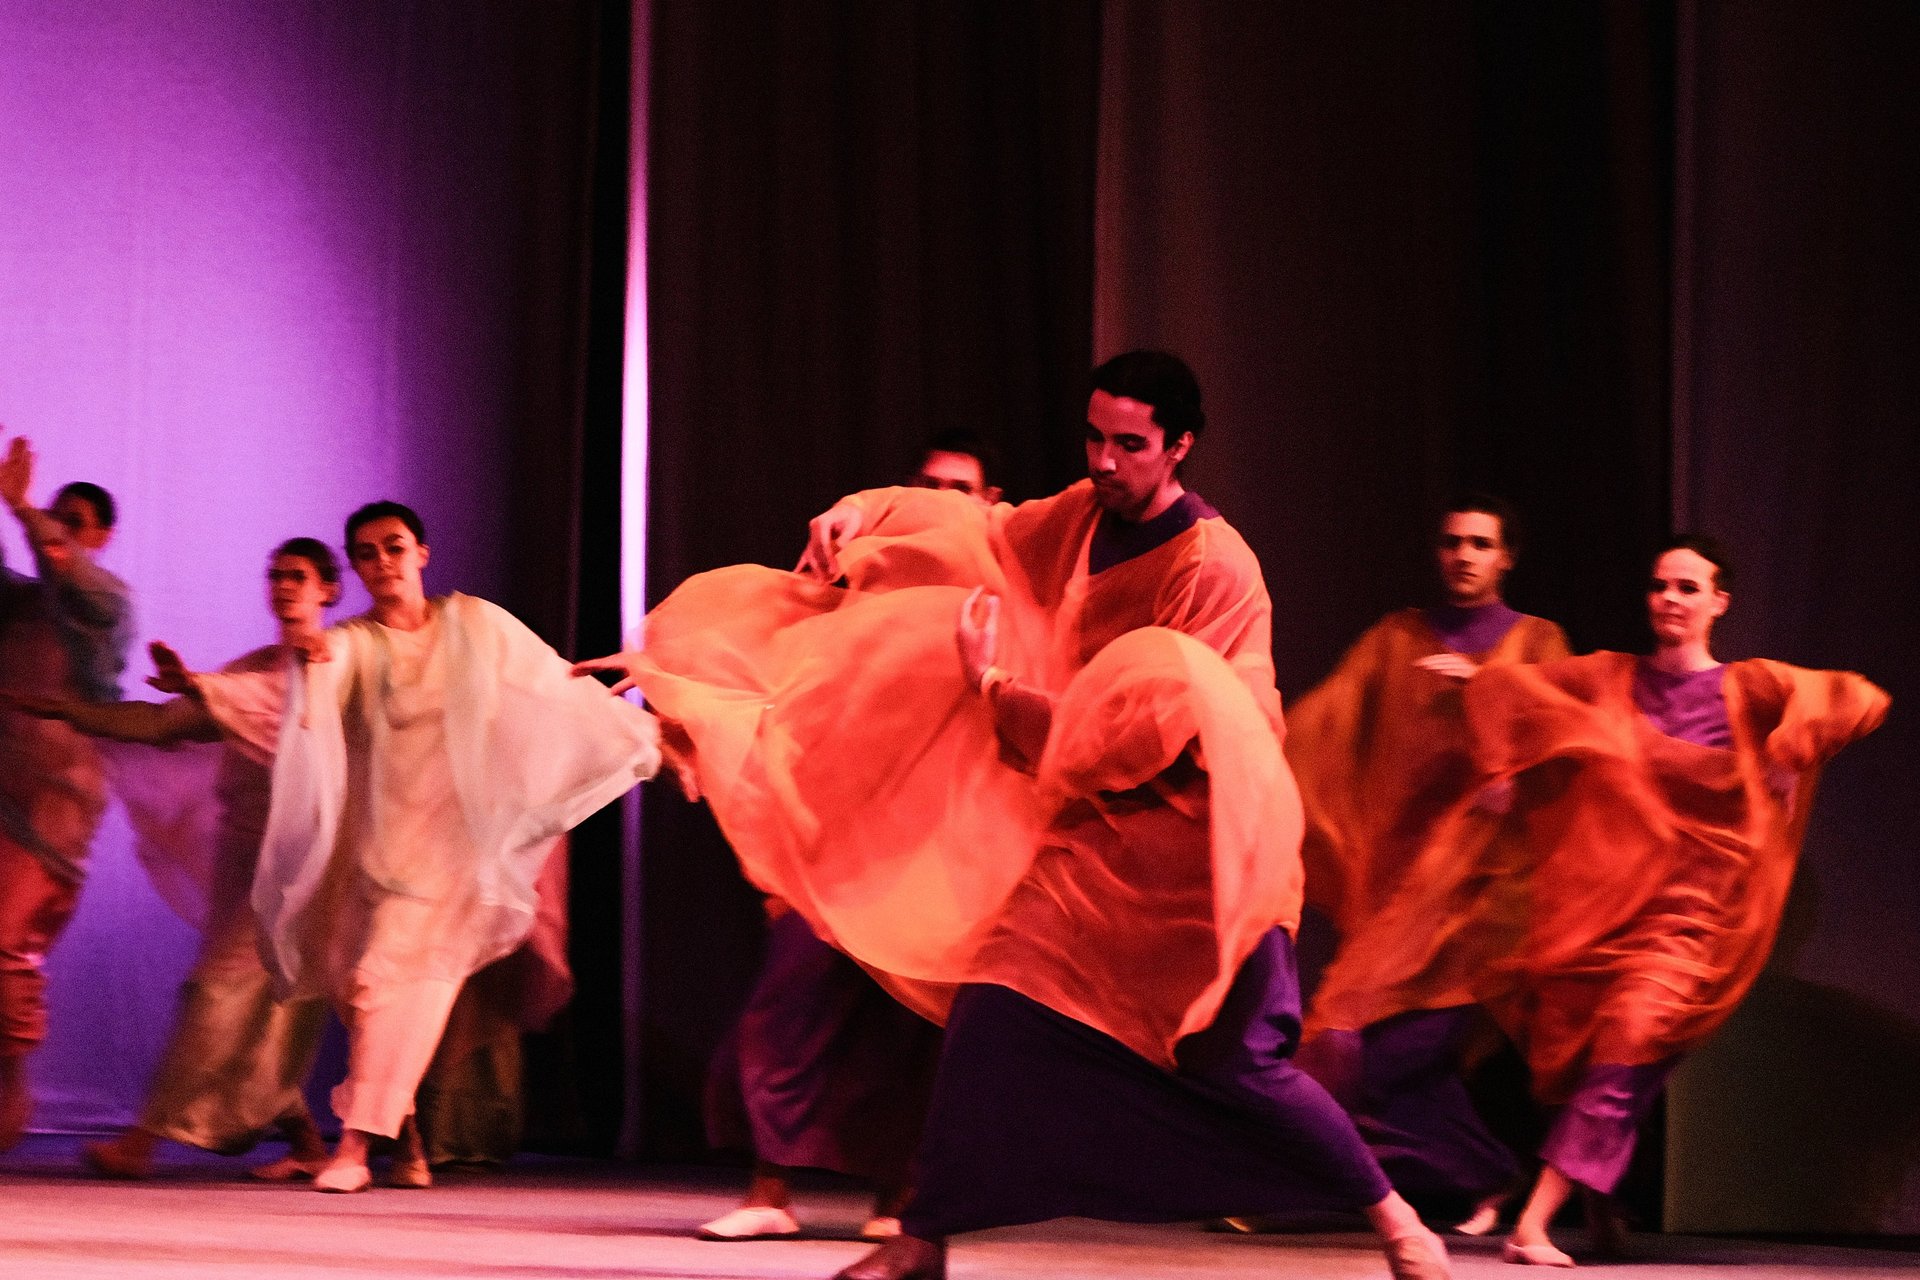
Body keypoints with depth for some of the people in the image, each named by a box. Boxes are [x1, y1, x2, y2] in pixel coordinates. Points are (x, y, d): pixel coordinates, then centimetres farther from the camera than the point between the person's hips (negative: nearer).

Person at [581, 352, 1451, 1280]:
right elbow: (981, 531, 15)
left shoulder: (1215, 569, -18)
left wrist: (996, 689, -15)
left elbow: (1150, 732, -20)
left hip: (1201, 847, -6)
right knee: (995, 1008, -4)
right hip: (1099, 830, 6)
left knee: (1239, 1062, -6)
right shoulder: (1083, 518, 3)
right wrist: (863, 513, -4)